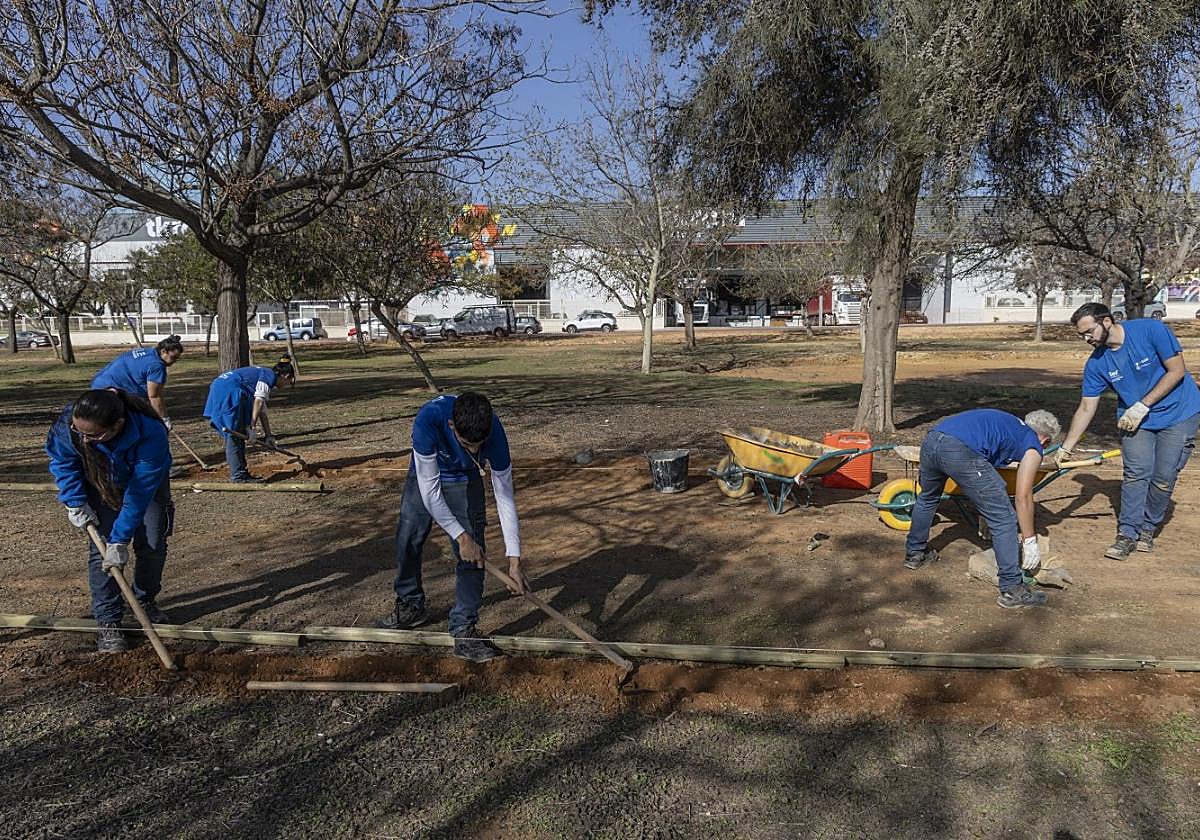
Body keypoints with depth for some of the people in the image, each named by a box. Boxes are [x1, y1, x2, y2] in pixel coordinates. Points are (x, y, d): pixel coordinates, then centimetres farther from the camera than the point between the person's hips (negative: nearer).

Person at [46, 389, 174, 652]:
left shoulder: (151, 433, -44)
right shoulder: (67, 424, -35)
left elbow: (139, 493, -34)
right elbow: (62, 463, -11)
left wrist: (120, 539, -31)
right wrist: (76, 503, -16)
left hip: (148, 483, -1)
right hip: (101, 485, 1)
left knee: (153, 544, 1)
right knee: (101, 548, -8)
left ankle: (146, 601, 27)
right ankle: (108, 621, 1)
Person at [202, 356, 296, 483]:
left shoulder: (262, 374, 27)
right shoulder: (269, 375, -1)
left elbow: (262, 411, 31)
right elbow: (258, 401, -14)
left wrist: (268, 435, 33)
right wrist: (252, 427, -16)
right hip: (228, 392, -10)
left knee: (237, 435, 13)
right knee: (235, 434, -7)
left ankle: (240, 472, 18)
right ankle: (238, 475, -5)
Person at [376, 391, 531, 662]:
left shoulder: (494, 432, -35)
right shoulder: (429, 419, -41)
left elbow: (505, 497, -25)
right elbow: (429, 490, -31)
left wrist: (514, 560, -27)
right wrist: (461, 536, -28)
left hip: (465, 482, 0)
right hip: (424, 476, 0)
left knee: (472, 554, -12)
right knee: (407, 542, 9)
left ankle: (463, 629, -1)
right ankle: (410, 606, 34)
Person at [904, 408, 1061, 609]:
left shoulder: (1009, 422, 37)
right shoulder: (1033, 448, 17)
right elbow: (1023, 497, 13)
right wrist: (1030, 541, 21)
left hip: (931, 440, 8)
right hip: (962, 452, -8)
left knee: (927, 499, 34)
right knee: (1003, 519, 7)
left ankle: (914, 553, 49)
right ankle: (1012, 589, 11)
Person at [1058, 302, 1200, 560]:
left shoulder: (1151, 330, -20)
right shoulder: (1096, 363, -9)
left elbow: (1177, 371, -16)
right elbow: (1086, 408, -5)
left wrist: (1142, 406, -21)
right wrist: (1066, 448, -10)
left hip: (1178, 413, -2)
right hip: (1134, 418, 3)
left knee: (1163, 477, -3)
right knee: (1136, 472, -10)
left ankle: (1148, 528, 16)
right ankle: (1127, 533, -4)